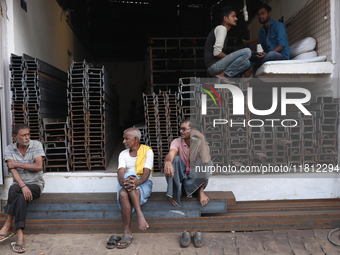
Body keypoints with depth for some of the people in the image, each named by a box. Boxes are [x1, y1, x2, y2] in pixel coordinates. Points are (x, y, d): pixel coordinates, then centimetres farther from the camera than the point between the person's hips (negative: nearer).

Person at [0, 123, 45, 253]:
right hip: (19, 184, 1)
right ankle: (20, 236, -31)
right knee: (21, 198, -33)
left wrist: (17, 164, -13)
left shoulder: (36, 145, -5)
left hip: (36, 184, -1)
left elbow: (39, 166, -15)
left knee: (14, 190, -32)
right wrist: (23, 186, -28)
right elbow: (13, 170, -13)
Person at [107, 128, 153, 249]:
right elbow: (121, 173, -5)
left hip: (143, 184, -3)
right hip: (126, 184, 3)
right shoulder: (123, 154, 13)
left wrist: (137, 182, -36)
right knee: (123, 194, -34)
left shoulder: (147, 151, 1)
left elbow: (146, 173, -14)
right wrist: (122, 181, -30)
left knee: (130, 175, -36)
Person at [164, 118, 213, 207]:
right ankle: (175, 191, -17)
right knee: (174, 159, -26)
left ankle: (200, 190, -9)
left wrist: (202, 139, -33)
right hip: (180, 177, 1)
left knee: (208, 163, -28)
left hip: (196, 180, -1)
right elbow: (171, 154, -34)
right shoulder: (177, 142, -10)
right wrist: (168, 162, -60)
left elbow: (205, 161, -36)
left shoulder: (201, 144, -13)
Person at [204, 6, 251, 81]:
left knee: (246, 63, 13)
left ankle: (224, 77, -4)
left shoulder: (221, 29, 26)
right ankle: (224, 74, -13)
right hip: (213, 65, -10)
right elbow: (216, 52, -18)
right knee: (247, 52, -17)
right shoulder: (221, 28, -5)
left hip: (214, 67, 10)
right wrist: (230, 58, -3)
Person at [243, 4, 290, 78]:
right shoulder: (261, 32, 17)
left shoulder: (279, 25, -4)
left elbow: (282, 45, -16)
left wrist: (267, 53, -31)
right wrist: (260, 54, -12)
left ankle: (251, 70, -24)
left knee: (271, 54, -41)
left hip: (282, 55, -7)